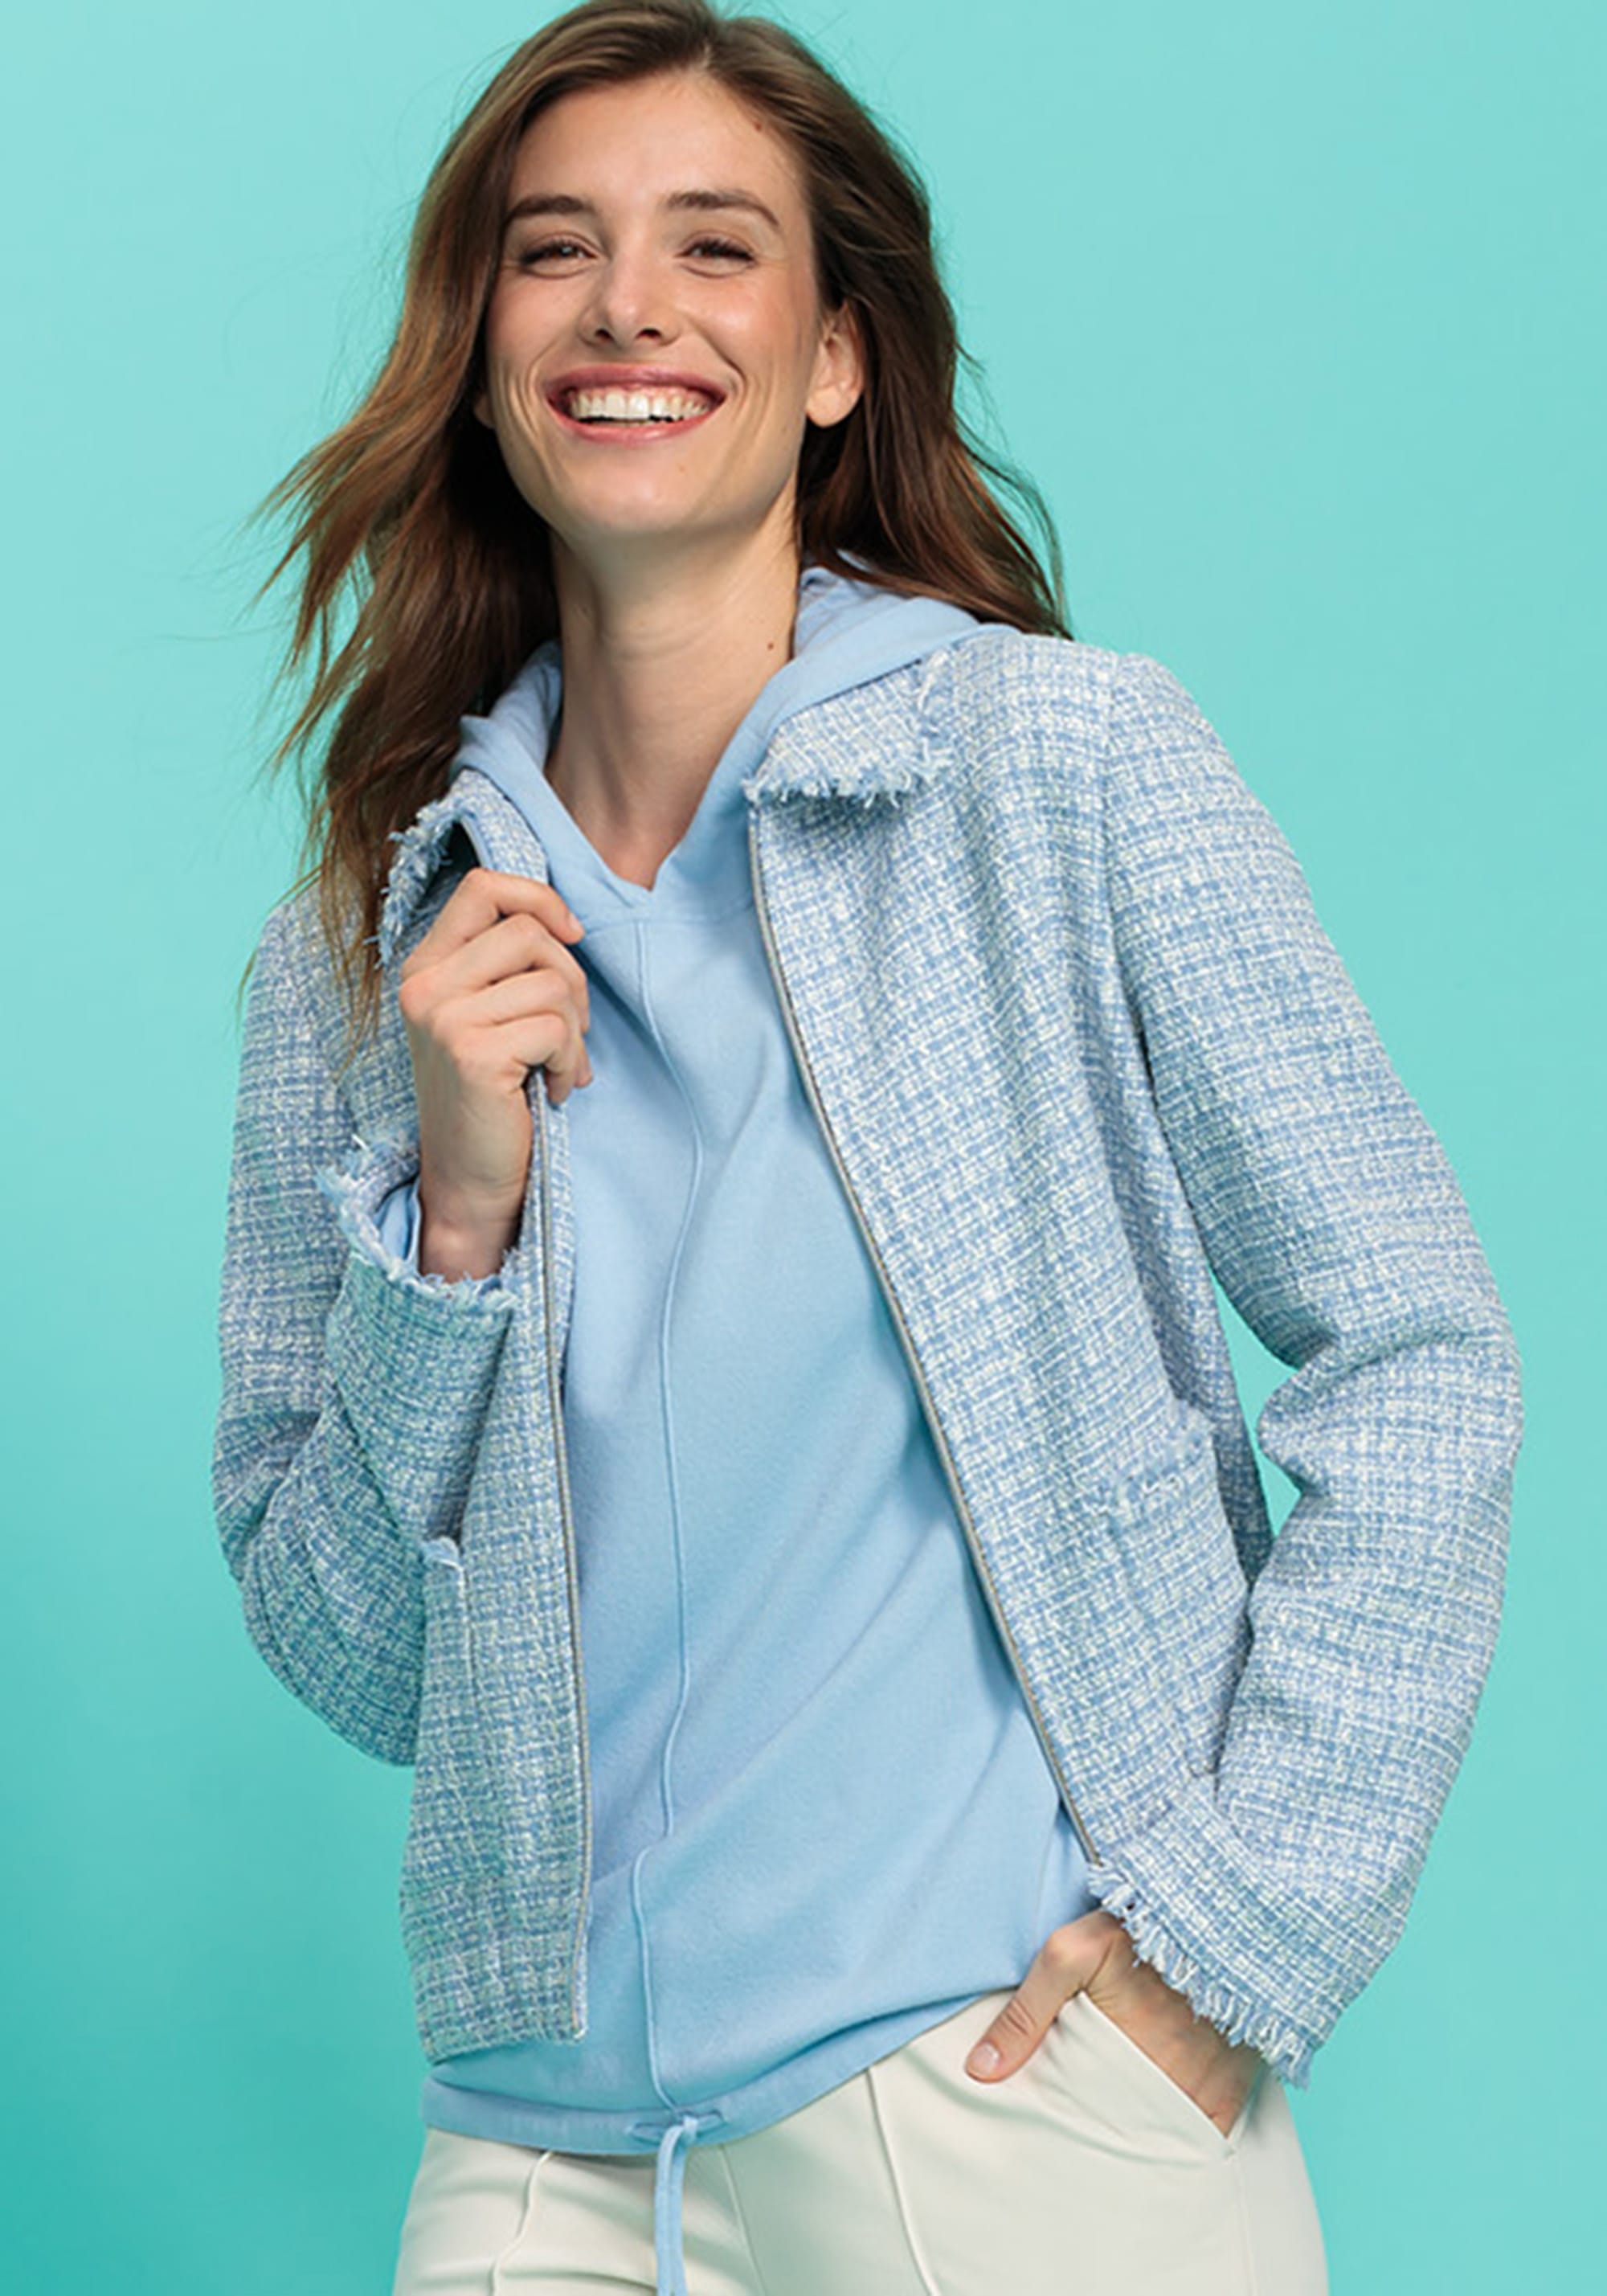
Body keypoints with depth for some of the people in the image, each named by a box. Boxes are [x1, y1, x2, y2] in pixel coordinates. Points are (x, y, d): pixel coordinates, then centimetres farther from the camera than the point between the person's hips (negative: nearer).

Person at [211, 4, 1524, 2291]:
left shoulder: (1068, 757, -5)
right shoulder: (354, 960, 5)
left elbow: (1416, 1362, -5)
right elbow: (346, 1658, 6)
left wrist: (1238, 1925, -12)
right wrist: (455, 1223, -9)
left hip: (1013, 2087, -3)